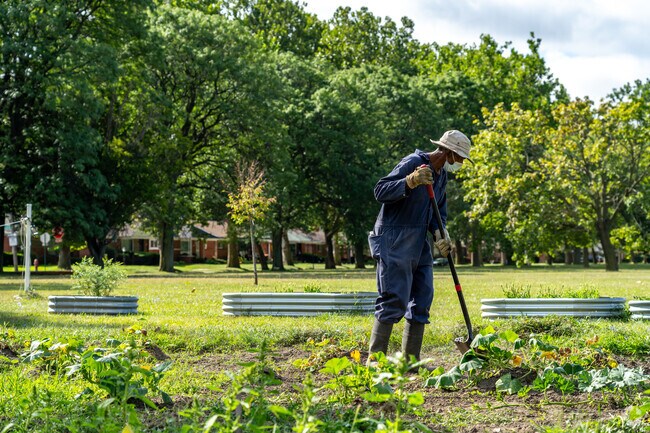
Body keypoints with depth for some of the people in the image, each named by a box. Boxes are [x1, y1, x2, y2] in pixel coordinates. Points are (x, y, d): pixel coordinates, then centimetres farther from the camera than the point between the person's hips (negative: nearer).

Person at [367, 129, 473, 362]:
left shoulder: (441, 175, 14)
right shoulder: (412, 163, -14)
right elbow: (380, 191, -20)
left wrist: (440, 233, 1)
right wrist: (410, 182, -34)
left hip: (419, 244, 9)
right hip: (394, 242, -9)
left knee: (422, 300, 7)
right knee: (393, 300, -12)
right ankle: (375, 359, -9)